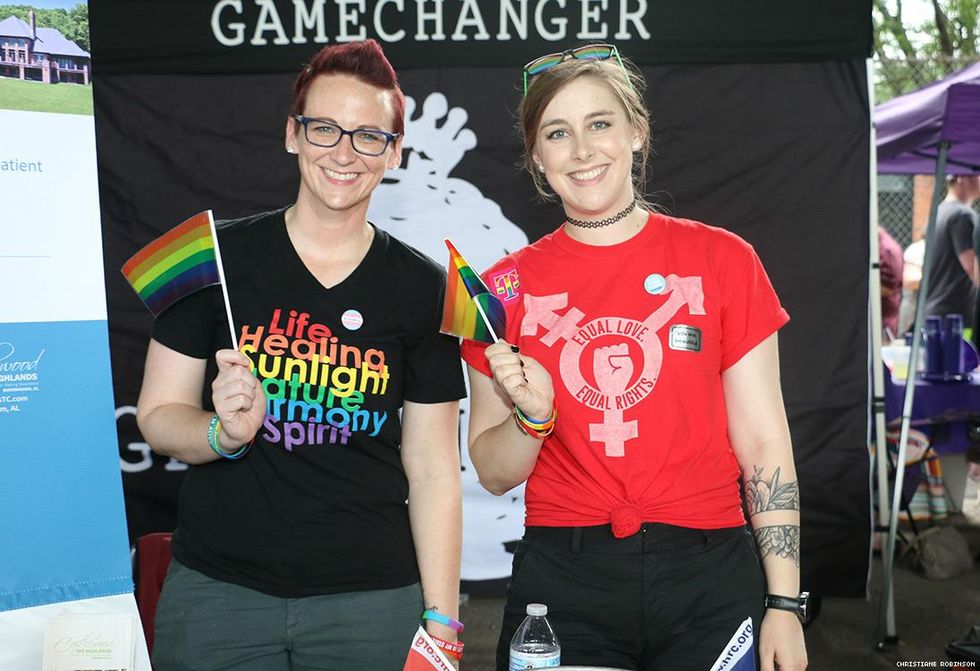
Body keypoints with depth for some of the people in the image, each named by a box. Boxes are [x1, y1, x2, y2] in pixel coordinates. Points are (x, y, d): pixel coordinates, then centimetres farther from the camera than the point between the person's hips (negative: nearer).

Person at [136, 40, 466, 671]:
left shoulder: (423, 289, -1)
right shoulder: (216, 256, -3)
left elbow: (433, 470, 1)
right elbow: (158, 414, 1)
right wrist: (226, 431, -19)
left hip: (371, 597, 0)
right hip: (215, 591, 0)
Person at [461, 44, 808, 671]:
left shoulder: (722, 260, -2)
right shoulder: (508, 287, 1)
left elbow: (764, 443, 0)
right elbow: (494, 474, 6)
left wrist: (784, 603, -3)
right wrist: (532, 415, -14)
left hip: (708, 578, 0)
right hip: (562, 582, 1)